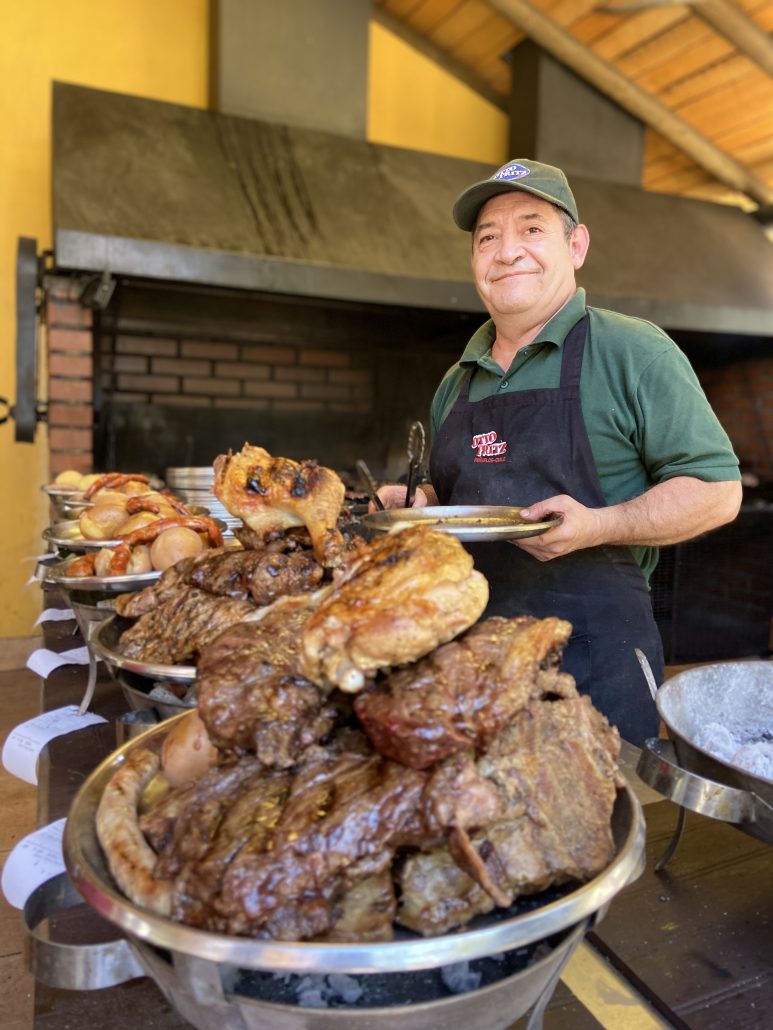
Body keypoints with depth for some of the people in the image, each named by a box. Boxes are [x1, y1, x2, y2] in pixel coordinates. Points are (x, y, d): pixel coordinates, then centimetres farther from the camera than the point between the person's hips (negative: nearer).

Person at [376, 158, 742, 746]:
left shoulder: (633, 351, -4)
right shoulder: (458, 380, 14)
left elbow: (716, 489, -6)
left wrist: (595, 526, -21)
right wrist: (417, 502, 2)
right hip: (469, 645, 5)